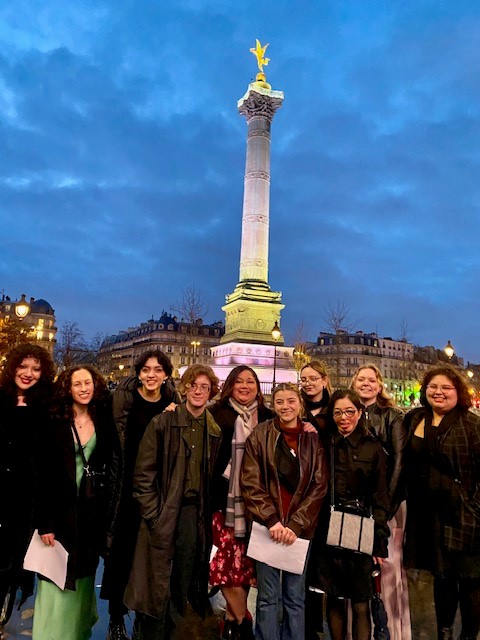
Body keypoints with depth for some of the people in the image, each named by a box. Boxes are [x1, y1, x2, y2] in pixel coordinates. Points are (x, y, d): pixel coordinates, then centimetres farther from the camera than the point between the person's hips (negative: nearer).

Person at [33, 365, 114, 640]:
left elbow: (107, 467, 6)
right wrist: (45, 522, -13)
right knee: (57, 580, 1)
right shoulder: (56, 424, -8)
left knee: (83, 575, 17)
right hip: (61, 509, -3)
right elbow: (44, 476, -9)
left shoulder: (103, 422, 1)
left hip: (93, 511, 3)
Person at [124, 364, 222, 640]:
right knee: (157, 588, 4)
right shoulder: (162, 423, -6)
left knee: (182, 587, 15)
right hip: (164, 516, -4)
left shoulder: (214, 431, 7)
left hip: (195, 515, 4)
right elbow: (143, 473, -8)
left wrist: (208, 515, 2)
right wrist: (153, 515, -12)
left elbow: (213, 478, 10)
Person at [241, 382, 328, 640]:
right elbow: (250, 483, -4)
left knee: (295, 597, 11)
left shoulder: (313, 439, 3)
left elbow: (318, 486, -1)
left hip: (300, 528, 1)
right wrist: (271, 520, -13)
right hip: (268, 526, -1)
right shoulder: (260, 435, -1)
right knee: (268, 596, 5)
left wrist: (296, 524, -9)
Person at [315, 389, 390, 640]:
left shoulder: (373, 448, 0)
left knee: (361, 604, 3)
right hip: (329, 531, 2)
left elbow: (380, 498, 0)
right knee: (334, 599, 12)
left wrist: (380, 543, -4)